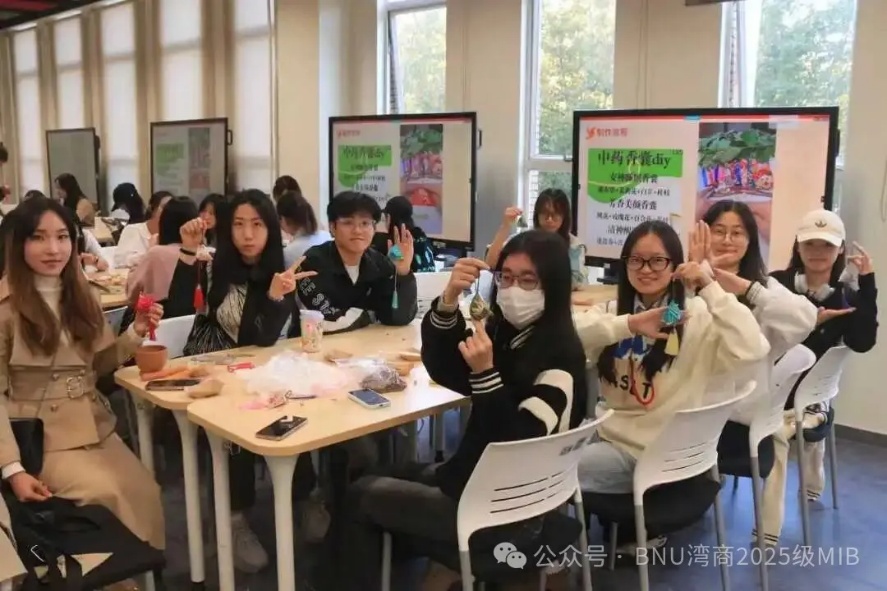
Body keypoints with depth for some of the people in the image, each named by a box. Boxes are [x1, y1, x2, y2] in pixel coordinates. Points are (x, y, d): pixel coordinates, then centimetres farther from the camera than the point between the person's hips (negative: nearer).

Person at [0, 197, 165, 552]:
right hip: (43, 436, -5)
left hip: (94, 427, 5)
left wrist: (135, 333, -5)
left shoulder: (81, 296, 9)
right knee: (106, 494, -25)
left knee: (145, 493, -18)